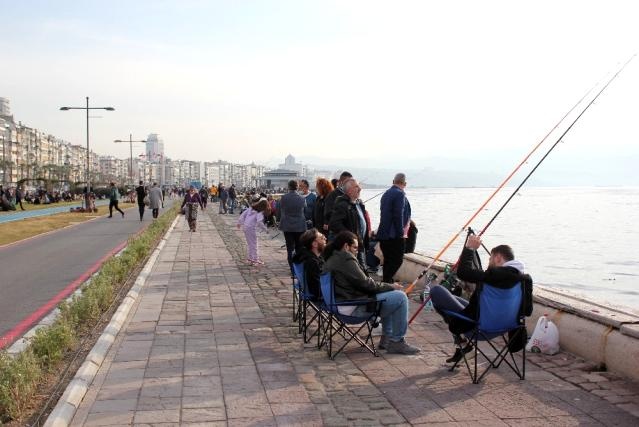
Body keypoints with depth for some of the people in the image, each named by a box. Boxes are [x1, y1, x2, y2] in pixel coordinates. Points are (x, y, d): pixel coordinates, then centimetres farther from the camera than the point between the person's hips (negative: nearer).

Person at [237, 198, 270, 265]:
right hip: (251, 227, -7)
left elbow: (243, 214, 10)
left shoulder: (251, 208, 9)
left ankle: (249, 258, 28)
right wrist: (264, 228, -12)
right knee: (254, 244, 2)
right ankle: (255, 260, 6)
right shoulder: (260, 212, -11)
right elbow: (259, 221, -24)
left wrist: (240, 222, 18)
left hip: (245, 226, 7)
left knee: (249, 243, 19)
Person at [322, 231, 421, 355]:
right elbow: (365, 283, -16)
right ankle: (397, 342, -2)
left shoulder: (331, 259, 15)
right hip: (354, 308, -11)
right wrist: (391, 286, -3)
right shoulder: (345, 260, -17)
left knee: (390, 294, 26)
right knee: (400, 297, -11)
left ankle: (387, 337, 24)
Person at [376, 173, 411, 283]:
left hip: (383, 233, 9)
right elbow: (398, 215, -19)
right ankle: (387, 281, -10)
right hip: (395, 235, -9)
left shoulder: (386, 193, 14)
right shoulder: (400, 194, -13)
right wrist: (401, 232, -13)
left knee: (388, 260, 15)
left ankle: (386, 282, 19)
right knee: (397, 260, -5)